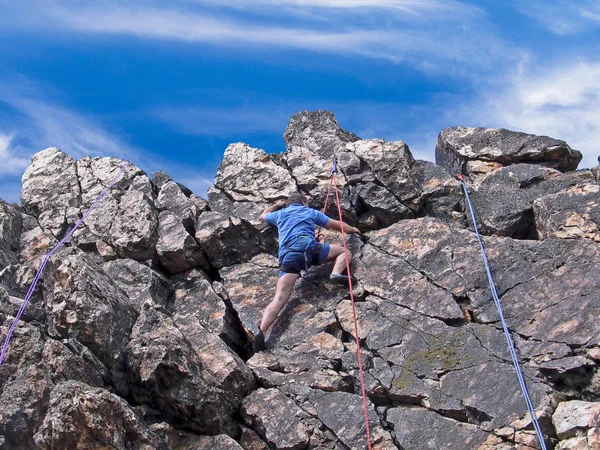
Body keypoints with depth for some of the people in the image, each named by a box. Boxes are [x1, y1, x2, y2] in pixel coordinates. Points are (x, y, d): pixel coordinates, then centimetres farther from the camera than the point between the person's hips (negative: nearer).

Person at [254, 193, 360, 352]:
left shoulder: (280, 214, 33)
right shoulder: (311, 212, 27)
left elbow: (263, 215, 55)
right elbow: (337, 225, 33)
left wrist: (277, 205, 71)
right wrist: (352, 229, 52)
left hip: (287, 256, 2)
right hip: (308, 248, -2)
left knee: (279, 299, -9)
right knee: (345, 251, 18)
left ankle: (261, 333, -27)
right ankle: (336, 273, -13)